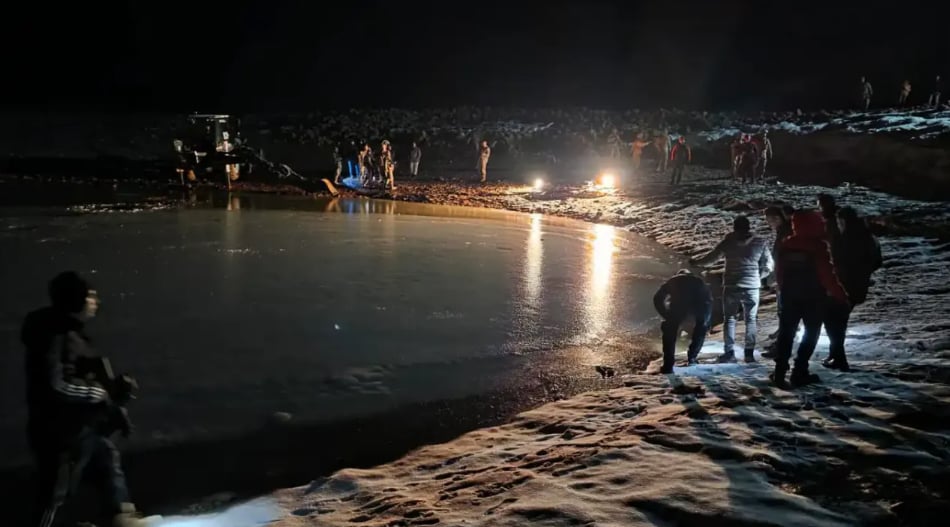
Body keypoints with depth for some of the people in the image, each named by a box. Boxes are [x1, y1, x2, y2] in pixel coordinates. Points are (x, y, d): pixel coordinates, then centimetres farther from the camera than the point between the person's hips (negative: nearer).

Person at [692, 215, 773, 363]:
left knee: (729, 318, 9)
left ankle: (729, 352, 3)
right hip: (752, 287, 0)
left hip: (731, 286, 0)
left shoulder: (728, 242, -3)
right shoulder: (760, 243, -1)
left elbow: (711, 257, 8)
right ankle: (749, 352, 6)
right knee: (750, 320, 10)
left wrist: (696, 262, 25)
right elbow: (768, 267, 1)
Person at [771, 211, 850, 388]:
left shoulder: (785, 245, 2)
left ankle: (780, 373, 3)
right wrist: (840, 295, -9)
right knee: (811, 333, 7)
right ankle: (800, 373, 3)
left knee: (786, 333, 9)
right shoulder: (818, 246, -16)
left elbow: (779, 272, 10)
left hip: (790, 295, 5)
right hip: (813, 297, -5)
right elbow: (827, 274, -18)